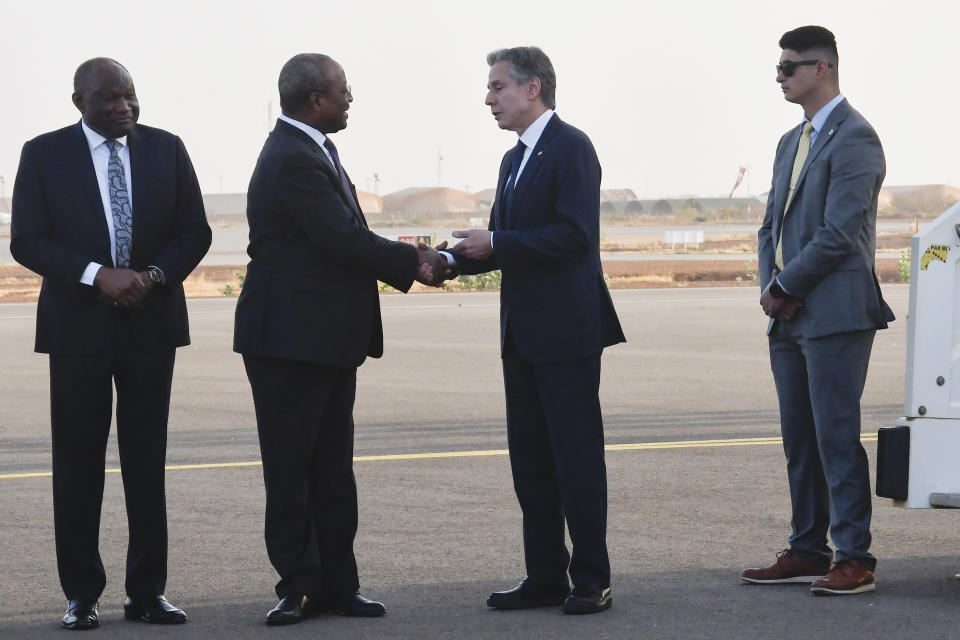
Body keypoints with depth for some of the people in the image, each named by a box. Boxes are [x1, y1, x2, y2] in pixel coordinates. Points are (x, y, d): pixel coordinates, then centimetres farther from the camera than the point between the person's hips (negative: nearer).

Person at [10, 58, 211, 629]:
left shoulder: (166, 149, 7)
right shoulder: (45, 155, 0)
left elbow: (194, 231, 7)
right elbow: (28, 241, -6)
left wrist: (154, 275, -12)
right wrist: (98, 276, -18)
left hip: (152, 321, 2)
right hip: (79, 325, -2)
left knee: (147, 460, 4)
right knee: (78, 463, 0)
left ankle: (148, 592, 9)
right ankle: (82, 596, 7)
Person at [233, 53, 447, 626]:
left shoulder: (312, 151, 15)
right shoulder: (293, 160, -18)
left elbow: (346, 238, 15)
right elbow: (345, 239, -21)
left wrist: (409, 260, 2)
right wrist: (413, 263, -9)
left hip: (328, 339, 10)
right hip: (290, 340, -10)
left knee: (332, 470, 11)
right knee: (290, 470, -1)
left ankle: (336, 583, 15)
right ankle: (299, 585, 5)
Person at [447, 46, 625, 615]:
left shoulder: (571, 148, -10)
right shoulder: (515, 160, 18)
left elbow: (575, 235, -20)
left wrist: (495, 244, -17)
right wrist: (456, 258, 3)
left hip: (567, 332, -9)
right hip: (523, 334, 9)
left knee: (577, 456, -4)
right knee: (530, 461, 10)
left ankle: (592, 580, 2)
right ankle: (545, 578, 16)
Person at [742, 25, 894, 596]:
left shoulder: (854, 138, -11)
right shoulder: (793, 142, 18)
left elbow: (839, 234, -17)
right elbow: (773, 224, 21)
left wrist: (785, 286, -9)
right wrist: (772, 287, 3)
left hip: (835, 314, -9)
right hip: (790, 315, 9)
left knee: (837, 437, -8)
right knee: (799, 440, 11)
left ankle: (855, 560, -4)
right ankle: (808, 551, 18)